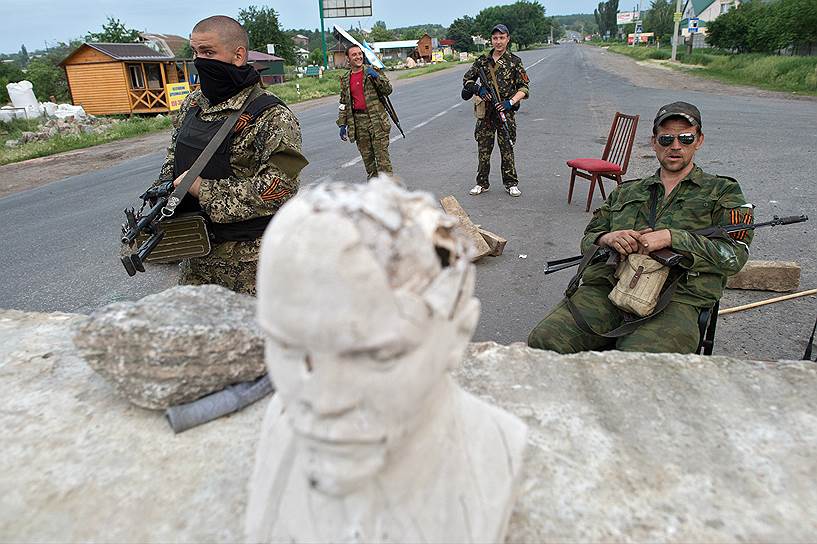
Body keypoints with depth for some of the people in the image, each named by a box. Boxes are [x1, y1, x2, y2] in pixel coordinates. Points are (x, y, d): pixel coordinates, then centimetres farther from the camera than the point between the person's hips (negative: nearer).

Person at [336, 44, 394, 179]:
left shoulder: (373, 71, 3)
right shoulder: (345, 79, 12)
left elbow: (387, 90, -4)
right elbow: (343, 103, 16)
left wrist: (376, 76, -18)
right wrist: (342, 125, 11)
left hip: (377, 120, -3)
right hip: (358, 121, 3)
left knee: (382, 156, -7)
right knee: (367, 157, 8)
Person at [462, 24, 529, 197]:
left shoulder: (514, 61, 1)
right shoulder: (483, 61, 7)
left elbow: (524, 88, -1)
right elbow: (467, 79, 13)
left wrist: (510, 102, -15)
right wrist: (478, 89, -7)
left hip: (506, 111, -2)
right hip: (485, 111, 2)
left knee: (507, 148, 3)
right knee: (483, 149, 5)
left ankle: (511, 184, 14)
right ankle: (482, 183, 15)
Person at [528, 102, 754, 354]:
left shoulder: (722, 192, 17)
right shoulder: (626, 191, 26)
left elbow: (735, 255, 3)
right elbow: (588, 240, 23)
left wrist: (672, 238, -9)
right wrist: (606, 238, -2)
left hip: (675, 297, -3)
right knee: (545, 339, -21)